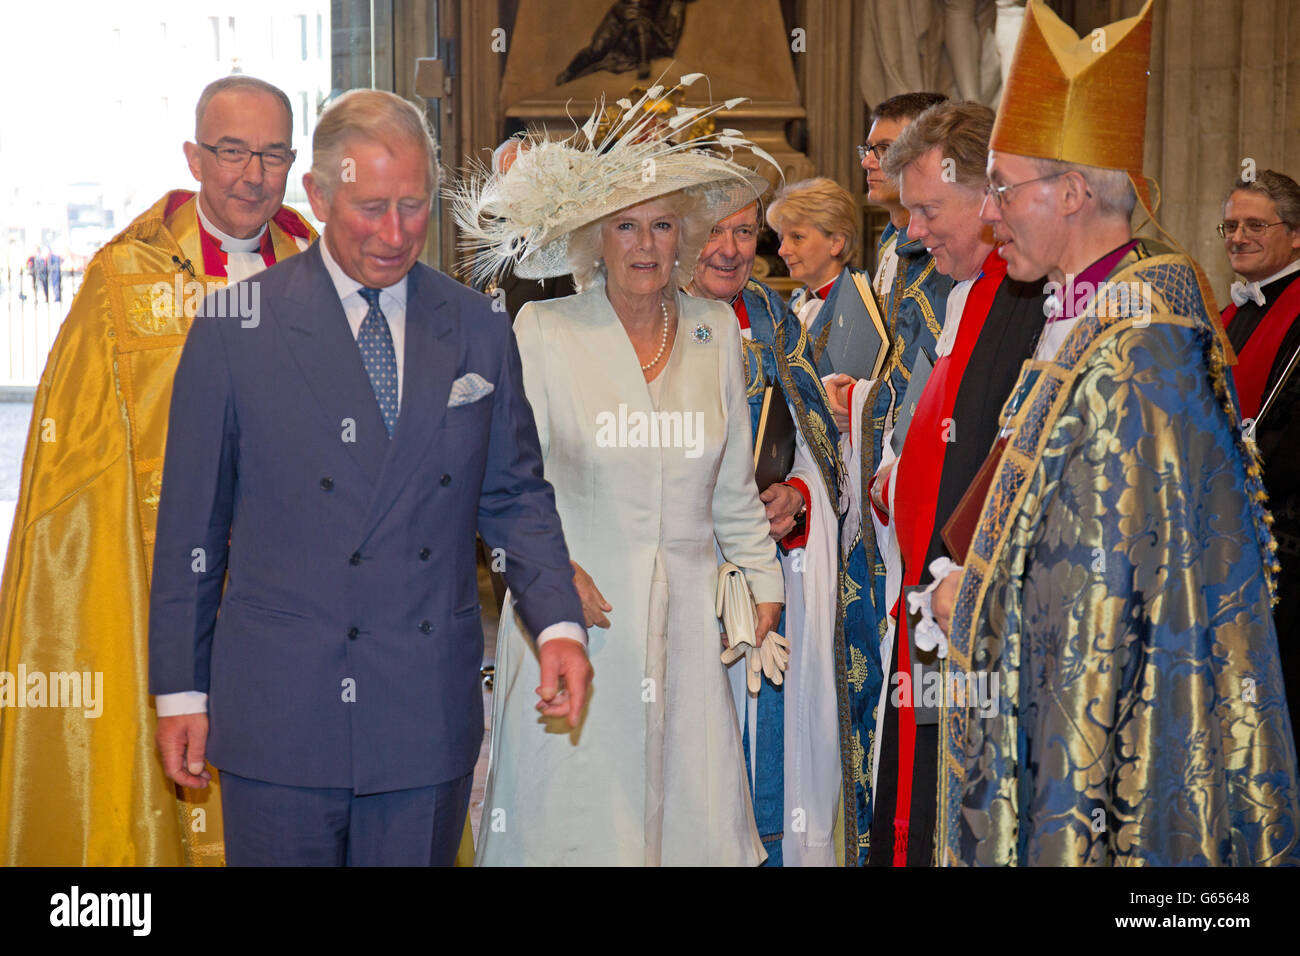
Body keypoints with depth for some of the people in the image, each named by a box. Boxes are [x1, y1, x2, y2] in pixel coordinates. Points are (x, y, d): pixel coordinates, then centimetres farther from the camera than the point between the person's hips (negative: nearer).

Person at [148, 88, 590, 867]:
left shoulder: (480, 330, 6)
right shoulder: (235, 327, -2)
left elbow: (515, 494, 11)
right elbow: (191, 519, 1)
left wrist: (559, 623, -5)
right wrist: (181, 688, 0)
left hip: (430, 715, 3)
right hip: (280, 715, -2)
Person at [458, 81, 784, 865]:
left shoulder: (716, 329, 9)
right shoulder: (544, 332, -2)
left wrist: (764, 580, 17)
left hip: (685, 617, 3)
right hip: (578, 610, -3)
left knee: (694, 814, 2)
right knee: (576, 814, -2)